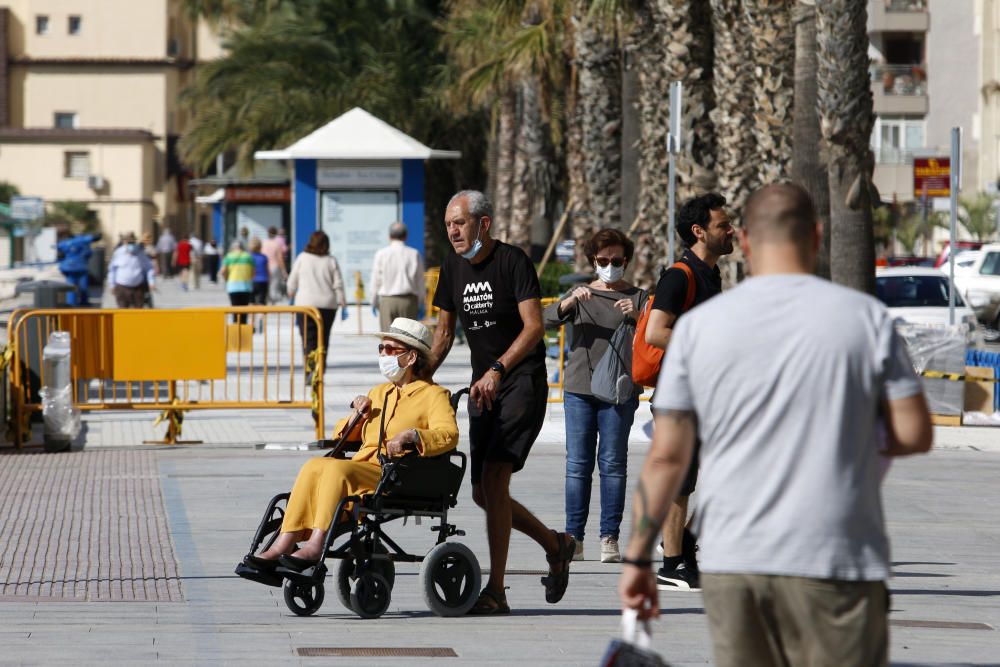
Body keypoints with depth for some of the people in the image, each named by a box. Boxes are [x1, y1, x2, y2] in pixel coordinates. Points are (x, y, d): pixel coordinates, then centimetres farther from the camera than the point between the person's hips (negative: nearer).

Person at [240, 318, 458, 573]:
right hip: (360, 470, 6)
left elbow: (448, 435, -12)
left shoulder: (433, 394, 8)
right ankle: (282, 547, -34)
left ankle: (315, 546, -39)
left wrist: (411, 436, -28)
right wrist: (358, 415, 14)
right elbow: (340, 435, 35)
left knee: (337, 468, -31)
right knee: (315, 465, -23)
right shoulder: (379, 393, 31)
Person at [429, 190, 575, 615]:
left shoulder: (512, 261, -11)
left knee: (493, 476, -19)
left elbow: (534, 327, -18)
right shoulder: (453, 267, 10)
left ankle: (495, 591, -18)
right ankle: (555, 545, 31)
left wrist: (498, 370, -29)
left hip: (523, 381, -8)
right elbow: (444, 332, 18)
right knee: (482, 492, 8)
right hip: (482, 388, 8)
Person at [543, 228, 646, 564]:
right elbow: (548, 320, -1)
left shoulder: (637, 297, 8)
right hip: (579, 388, 2)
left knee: (613, 463, -4)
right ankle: (573, 538, 2)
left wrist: (636, 317, -21)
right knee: (577, 464, 1)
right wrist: (571, 301, -18)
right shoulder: (581, 294, 14)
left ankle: (610, 538, -2)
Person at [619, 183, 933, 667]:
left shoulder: (698, 326, 2)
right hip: (836, 560, -2)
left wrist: (638, 557, 8)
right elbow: (914, 435, -1)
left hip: (729, 561, 2)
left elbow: (666, 456, 1)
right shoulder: (865, 317, -1)